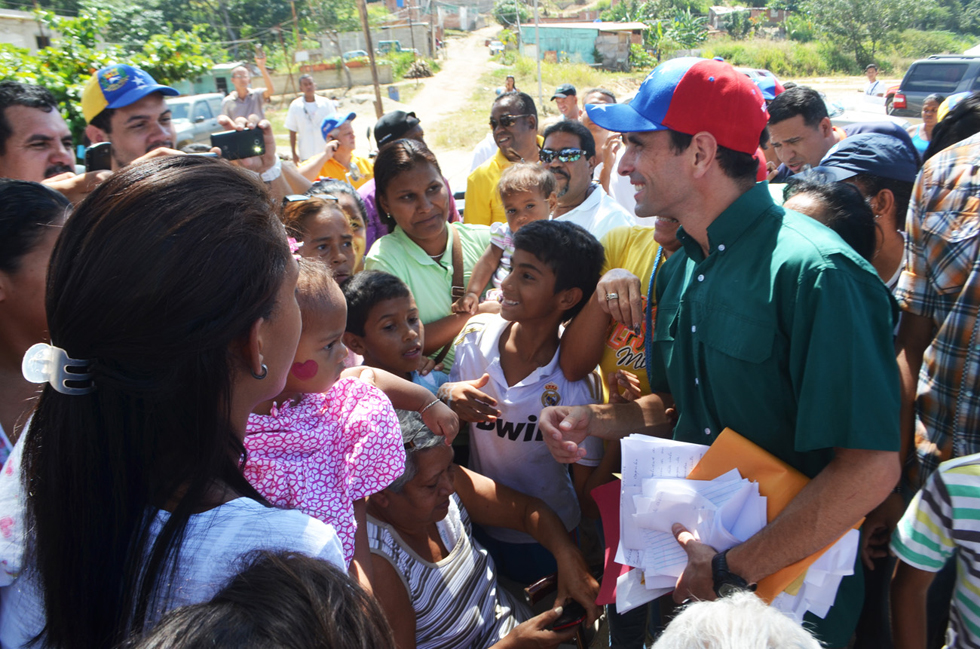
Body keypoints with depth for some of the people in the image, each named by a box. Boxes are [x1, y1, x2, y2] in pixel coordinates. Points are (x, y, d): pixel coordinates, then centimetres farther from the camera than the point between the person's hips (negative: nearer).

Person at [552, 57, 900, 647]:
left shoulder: (814, 272, -25)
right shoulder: (680, 270, 1)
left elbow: (871, 468, -28)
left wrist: (731, 571, -23)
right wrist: (593, 420, -6)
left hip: (790, 584, -7)